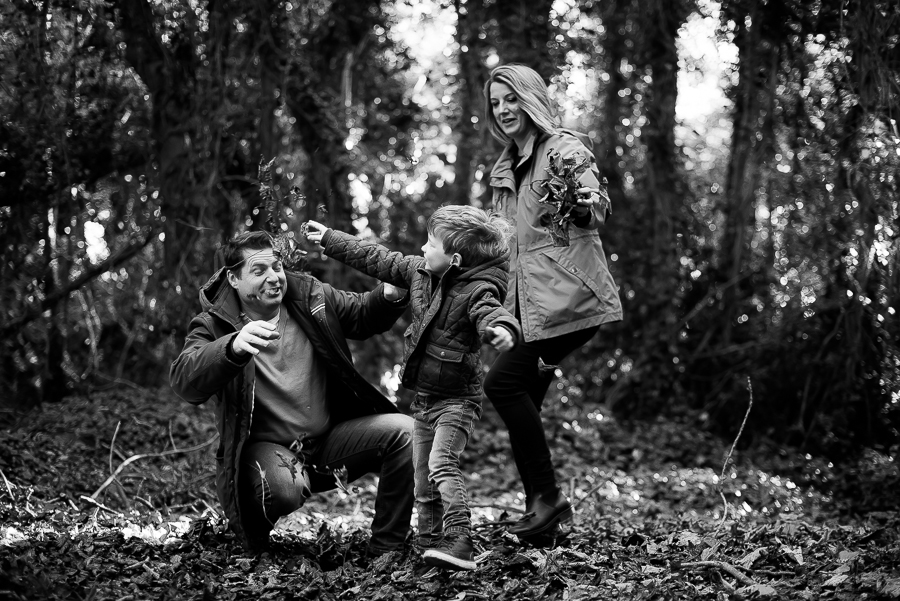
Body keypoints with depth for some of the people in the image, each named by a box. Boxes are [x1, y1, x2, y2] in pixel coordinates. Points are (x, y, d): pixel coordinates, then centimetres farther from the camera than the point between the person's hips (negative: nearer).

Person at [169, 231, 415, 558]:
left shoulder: (310, 295, 2)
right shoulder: (214, 325, -9)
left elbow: (362, 316, 18)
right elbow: (184, 382, -27)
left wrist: (390, 298, -7)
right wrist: (233, 347, -47)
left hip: (328, 437, 5)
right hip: (266, 446, -5)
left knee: (404, 431, -15)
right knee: (284, 488, -39)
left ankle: (386, 549, -3)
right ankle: (253, 538, 0)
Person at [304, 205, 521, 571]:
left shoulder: (478, 289, -21)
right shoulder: (421, 272, 2)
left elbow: (490, 311, -41)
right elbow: (378, 260, 13)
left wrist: (501, 329, -65)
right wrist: (329, 239, 19)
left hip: (457, 399, -8)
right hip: (423, 397, 8)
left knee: (441, 464, -25)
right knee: (422, 477, 12)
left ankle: (459, 544, -28)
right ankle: (431, 544, 21)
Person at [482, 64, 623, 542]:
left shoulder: (565, 150, -6)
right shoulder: (505, 169, 19)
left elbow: (594, 209, -22)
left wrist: (585, 206, -45)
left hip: (566, 296, -8)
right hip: (527, 300, 8)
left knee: (503, 381, -17)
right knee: (523, 398, 2)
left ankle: (547, 496, -8)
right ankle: (539, 510, 9)